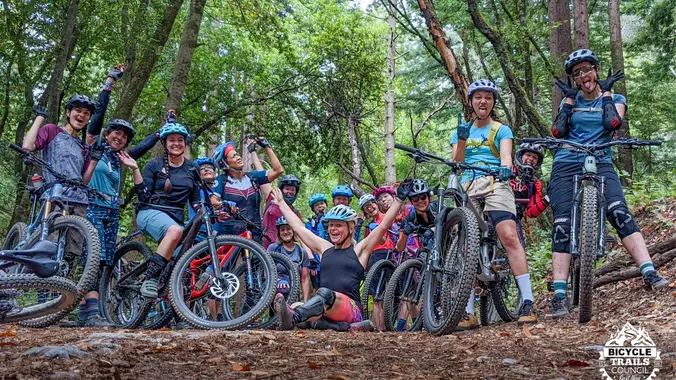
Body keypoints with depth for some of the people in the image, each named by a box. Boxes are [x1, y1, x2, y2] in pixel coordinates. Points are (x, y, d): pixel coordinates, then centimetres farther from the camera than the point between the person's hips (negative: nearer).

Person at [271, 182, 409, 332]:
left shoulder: (359, 250, 11)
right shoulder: (325, 248, 23)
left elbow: (383, 226, 2)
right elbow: (298, 227, 30)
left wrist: (399, 199, -4)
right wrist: (281, 202, 37)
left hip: (351, 308, -4)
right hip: (325, 312, 4)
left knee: (325, 293, -38)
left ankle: (293, 318, -62)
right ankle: (344, 326, -44)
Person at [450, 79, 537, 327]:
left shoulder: (501, 130, 15)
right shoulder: (461, 132, 23)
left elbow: (505, 154, -4)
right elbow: (456, 163, 11)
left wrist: (505, 167, -28)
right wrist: (461, 140, -7)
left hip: (495, 184, -3)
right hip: (467, 189, 3)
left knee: (509, 237, -23)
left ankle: (527, 303, -25)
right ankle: (468, 313, -1)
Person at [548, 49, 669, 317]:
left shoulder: (615, 99, 12)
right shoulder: (571, 101, 15)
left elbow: (613, 123, -10)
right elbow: (558, 132, -1)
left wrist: (605, 92, 0)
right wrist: (569, 98, 4)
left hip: (600, 164, -1)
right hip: (566, 166, 1)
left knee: (620, 213, -25)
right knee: (562, 225, -12)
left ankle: (650, 274, -30)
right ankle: (559, 295, -14)